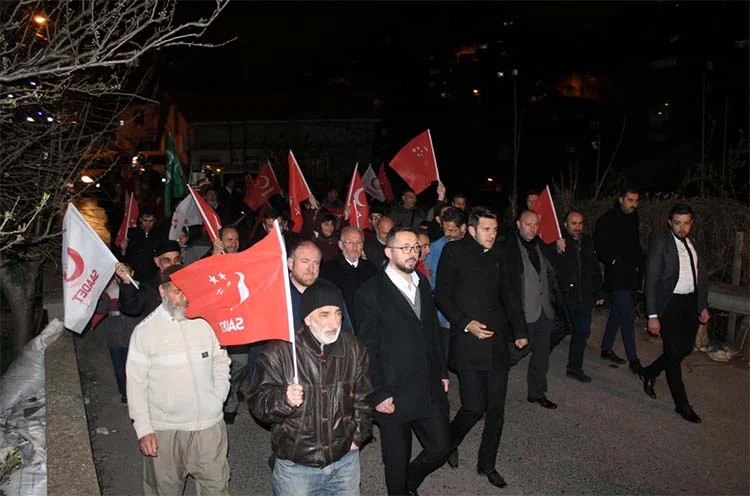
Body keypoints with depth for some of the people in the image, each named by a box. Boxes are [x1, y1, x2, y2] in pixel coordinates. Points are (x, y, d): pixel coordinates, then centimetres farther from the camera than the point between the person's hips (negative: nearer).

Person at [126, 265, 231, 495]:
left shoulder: (206, 323, -3)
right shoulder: (145, 330, -7)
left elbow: (221, 362, 11)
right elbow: (136, 383, -5)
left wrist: (218, 397, 1)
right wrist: (143, 429, -7)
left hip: (209, 425, 2)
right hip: (163, 429, -1)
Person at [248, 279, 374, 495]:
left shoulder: (353, 349, -2)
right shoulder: (279, 352, -14)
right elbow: (257, 402, -11)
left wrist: (358, 435, 8)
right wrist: (284, 399, -29)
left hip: (345, 461, 3)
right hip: (295, 467, -3)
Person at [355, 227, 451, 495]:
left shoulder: (423, 284, 8)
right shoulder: (370, 293, -13)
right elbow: (368, 349, -13)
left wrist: (442, 372, 14)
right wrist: (379, 395, -13)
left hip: (430, 390, 6)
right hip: (394, 397, -6)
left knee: (441, 447, 14)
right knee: (397, 460, 10)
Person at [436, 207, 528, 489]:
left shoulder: (495, 255, 14)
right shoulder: (454, 252, -3)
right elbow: (443, 295, -6)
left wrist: (520, 330, 14)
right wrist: (466, 323, -16)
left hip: (497, 341, 5)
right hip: (468, 342, -5)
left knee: (496, 409, 8)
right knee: (474, 407, -7)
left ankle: (487, 464, 28)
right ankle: (450, 443, 24)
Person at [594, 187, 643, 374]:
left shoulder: (633, 218, 13)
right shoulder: (607, 220, -8)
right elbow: (599, 248, -10)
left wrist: (639, 264, 9)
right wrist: (614, 260, -17)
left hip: (632, 276, 7)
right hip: (618, 276, -7)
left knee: (618, 314, 15)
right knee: (628, 317, -8)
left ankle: (606, 349, 26)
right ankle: (633, 359, -2)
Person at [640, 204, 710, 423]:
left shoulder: (693, 245, 8)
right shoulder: (660, 243, -11)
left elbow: (701, 275, 14)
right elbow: (651, 280, -13)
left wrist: (703, 306, 7)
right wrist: (652, 316, -16)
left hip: (691, 302, 7)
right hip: (670, 304, -7)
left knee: (686, 347, 15)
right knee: (674, 353, 1)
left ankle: (649, 373, 37)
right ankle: (682, 404, 13)